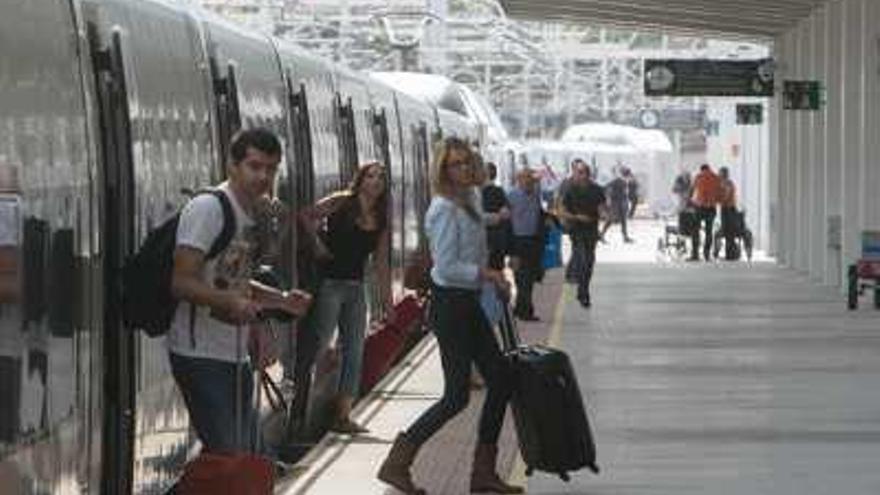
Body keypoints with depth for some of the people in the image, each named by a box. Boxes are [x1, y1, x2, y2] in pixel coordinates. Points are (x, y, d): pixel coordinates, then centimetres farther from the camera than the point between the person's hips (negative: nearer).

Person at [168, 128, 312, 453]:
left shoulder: (254, 213, 14)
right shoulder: (208, 208, -14)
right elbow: (182, 283, -20)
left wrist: (282, 300, 11)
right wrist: (231, 301, -34)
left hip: (235, 355, 9)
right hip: (200, 355, -9)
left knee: (246, 449, 12)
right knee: (226, 455, -13)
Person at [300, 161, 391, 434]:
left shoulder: (380, 220, 11)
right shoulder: (341, 203, -4)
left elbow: (380, 262, 13)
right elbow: (307, 217, -10)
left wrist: (387, 298, 11)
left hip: (356, 287, 7)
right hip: (330, 282, -7)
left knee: (354, 352, 6)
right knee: (318, 345, -9)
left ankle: (342, 416, 11)